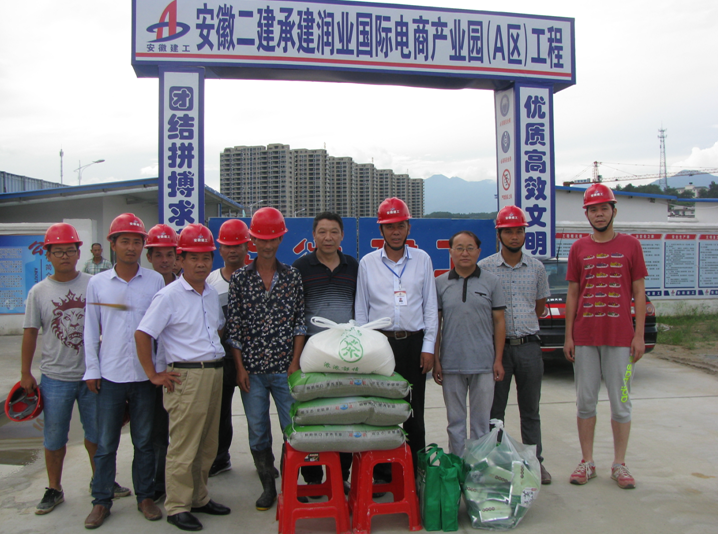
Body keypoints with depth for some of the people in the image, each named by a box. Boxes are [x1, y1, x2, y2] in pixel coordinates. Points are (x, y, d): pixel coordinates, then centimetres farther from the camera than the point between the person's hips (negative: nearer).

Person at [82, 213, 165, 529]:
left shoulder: (156, 281, 1)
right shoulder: (97, 283, 4)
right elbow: (91, 330, 7)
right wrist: (91, 370, 2)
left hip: (146, 374, 0)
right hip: (110, 375, 1)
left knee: (144, 441, 11)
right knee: (106, 443, 8)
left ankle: (145, 496, 25)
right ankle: (101, 501, 23)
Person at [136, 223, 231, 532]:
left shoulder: (212, 294, 10)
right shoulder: (169, 296, -11)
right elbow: (142, 335, -14)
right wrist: (153, 375, -12)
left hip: (214, 374, 7)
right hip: (187, 376, -7)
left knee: (207, 444, 15)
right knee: (183, 447, 1)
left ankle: (199, 498, 30)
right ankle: (177, 507, 15)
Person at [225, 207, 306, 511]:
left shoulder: (293, 277, 3)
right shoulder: (239, 279, 2)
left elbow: (299, 321, 3)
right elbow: (233, 327, 2)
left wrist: (295, 362, -3)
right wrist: (240, 368, -3)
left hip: (285, 368, 0)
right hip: (252, 369, 0)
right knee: (257, 432, 9)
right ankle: (268, 487, 25)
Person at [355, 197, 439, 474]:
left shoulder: (422, 259, 7)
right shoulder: (367, 262, 5)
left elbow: (430, 306, 7)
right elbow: (360, 309, 7)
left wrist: (428, 347, 0)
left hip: (413, 342, 1)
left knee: (414, 410, 6)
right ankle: (381, 474, 14)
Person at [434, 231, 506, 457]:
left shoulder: (491, 282, 3)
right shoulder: (440, 283, 4)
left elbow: (499, 322, 3)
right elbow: (435, 324, 5)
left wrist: (498, 360, -2)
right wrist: (436, 360, 0)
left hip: (483, 363, -1)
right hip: (451, 364, 1)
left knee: (482, 421, 8)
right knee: (455, 421, 11)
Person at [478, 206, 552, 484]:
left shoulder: (536, 267, 7)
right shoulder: (484, 267, -2)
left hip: (529, 345, 3)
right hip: (498, 345, -2)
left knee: (530, 409, 12)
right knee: (495, 409, 5)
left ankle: (535, 462, 22)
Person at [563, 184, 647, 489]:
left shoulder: (630, 245, 3)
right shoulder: (578, 249, 8)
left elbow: (639, 292, 3)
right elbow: (572, 294, 9)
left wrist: (639, 335, -4)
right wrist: (568, 335, 4)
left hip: (620, 338, -2)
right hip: (584, 338, 2)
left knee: (621, 403, 6)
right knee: (585, 401, 7)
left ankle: (619, 464, 18)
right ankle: (587, 462, 19)